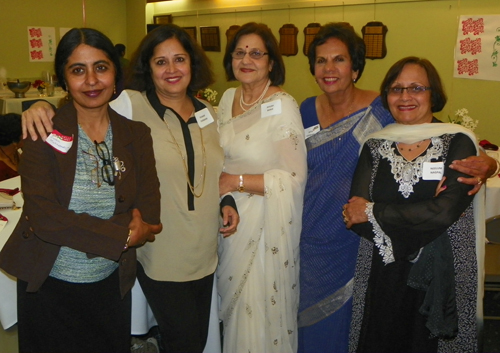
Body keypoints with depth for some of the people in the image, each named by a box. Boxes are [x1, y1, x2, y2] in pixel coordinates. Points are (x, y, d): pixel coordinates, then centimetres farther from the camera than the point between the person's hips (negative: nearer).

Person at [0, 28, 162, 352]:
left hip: (112, 285, 3)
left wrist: (70, 229, -18)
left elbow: (149, 214, -8)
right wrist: (123, 235, -22)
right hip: (48, 287, -2)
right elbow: (41, 214, -19)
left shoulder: (136, 134, -1)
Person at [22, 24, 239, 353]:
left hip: (205, 254, 6)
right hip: (161, 259, -5)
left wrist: (227, 201, 1)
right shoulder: (130, 106, -12)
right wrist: (42, 107, -31)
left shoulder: (210, 113, 5)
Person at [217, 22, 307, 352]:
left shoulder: (283, 105, -16)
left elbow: (294, 178, -19)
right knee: (233, 303, 17)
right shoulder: (228, 98, 5)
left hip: (267, 223, -6)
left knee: (262, 307, 5)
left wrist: (235, 182, -19)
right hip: (230, 217, 6)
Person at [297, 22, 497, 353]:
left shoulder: (383, 111, -15)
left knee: (351, 324, 14)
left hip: (358, 243, -4)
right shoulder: (308, 110, 0)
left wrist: (484, 165, -35)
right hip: (314, 243, 4)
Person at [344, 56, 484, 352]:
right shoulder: (375, 146, 5)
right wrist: (424, 213, -18)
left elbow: (444, 212, -19)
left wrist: (372, 212, -12)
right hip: (383, 280, 3)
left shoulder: (458, 143, -5)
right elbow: (354, 216, -7)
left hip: (442, 279, -2)